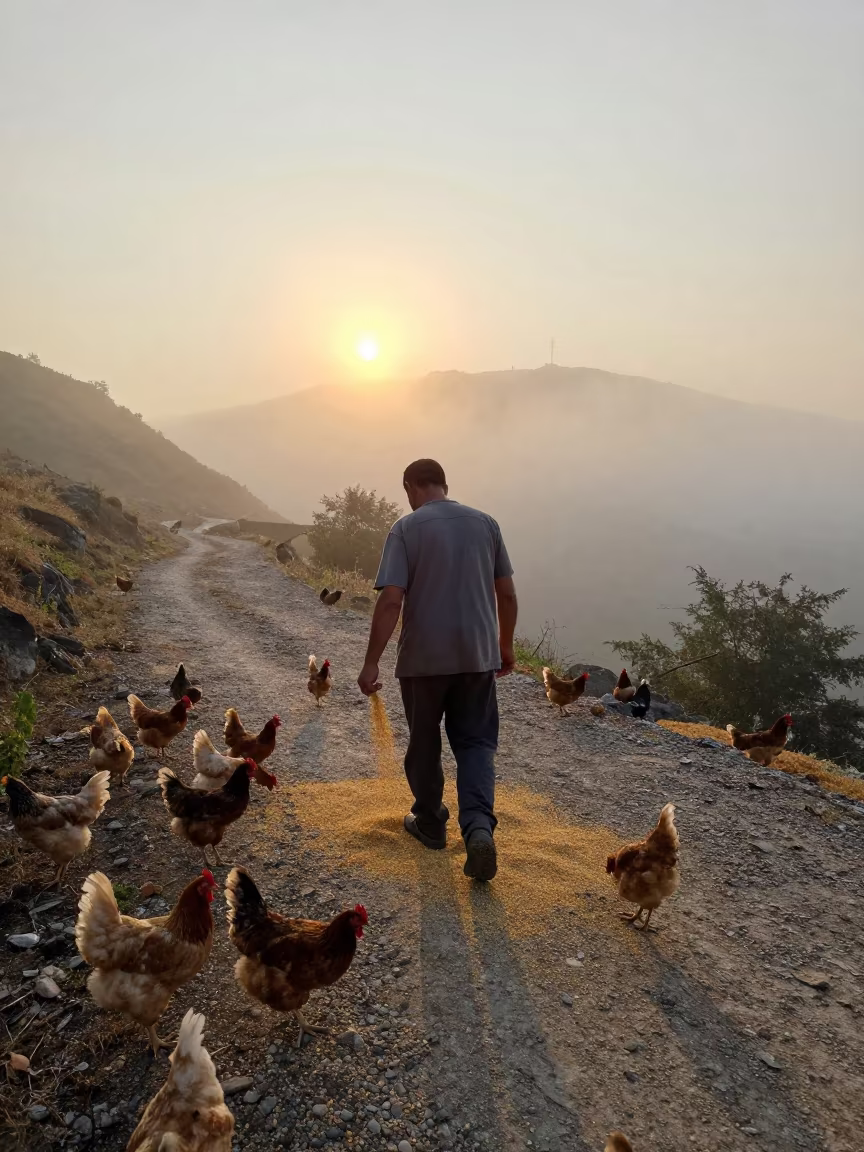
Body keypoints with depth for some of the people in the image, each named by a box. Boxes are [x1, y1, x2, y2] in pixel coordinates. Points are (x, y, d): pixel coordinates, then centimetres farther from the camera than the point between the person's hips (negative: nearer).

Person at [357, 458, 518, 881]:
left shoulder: (406, 528, -8)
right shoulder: (485, 522, 4)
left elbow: (391, 600, -17)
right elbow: (507, 594, 5)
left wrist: (372, 662, -12)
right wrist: (506, 646, 18)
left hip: (423, 657, -2)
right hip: (478, 654, 3)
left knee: (424, 743, 16)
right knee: (476, 742, 10)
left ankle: (430, 823, 31)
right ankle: (479, 826, -9)